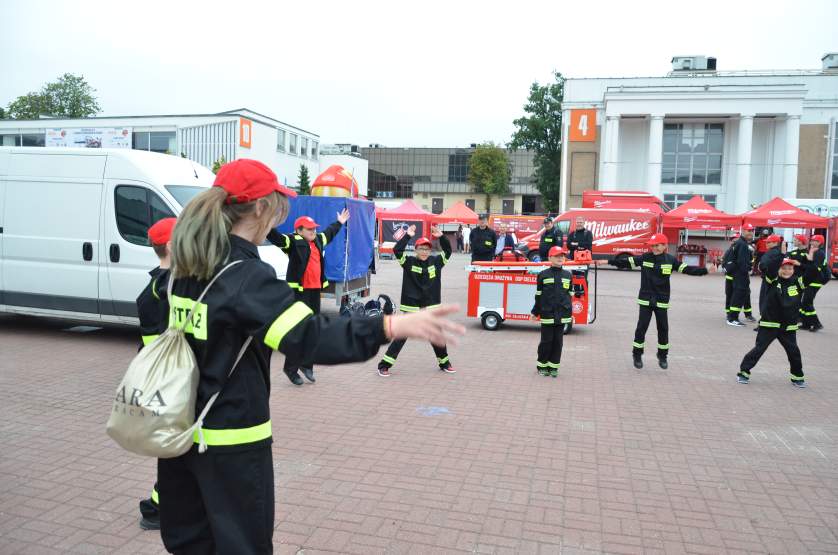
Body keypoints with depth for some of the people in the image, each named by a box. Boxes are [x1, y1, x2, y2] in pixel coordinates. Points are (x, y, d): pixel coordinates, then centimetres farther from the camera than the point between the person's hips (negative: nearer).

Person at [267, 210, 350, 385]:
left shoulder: (318, 240, 16)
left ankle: (306, 364, 25)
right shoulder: (293, 241, -8)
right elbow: (276, 237, -23)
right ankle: (291, 367, 6)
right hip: (299, 291, -8)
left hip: (315, 291, 8)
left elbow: (328, 233, 36)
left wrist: (339, 223, 50)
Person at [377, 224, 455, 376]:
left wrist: (441, 236, -9)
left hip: (431, 308, 3)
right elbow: (397, 250, -18)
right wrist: (408, 236, -21)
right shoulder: (408, 262, -5)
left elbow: (448, 251, 4)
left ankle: (444, 363, 32)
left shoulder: (436, 261, 5)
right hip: (411, 308, -3)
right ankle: (384, 365, 5)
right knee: (401, 336, -2)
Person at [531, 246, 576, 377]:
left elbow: (570, 295, 14)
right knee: (546, 340, 1)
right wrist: (535, 312, 4)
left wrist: (570, 313, 14)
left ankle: (553, 366, 16)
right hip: (547, 313, -3)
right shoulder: (543, 275, -1)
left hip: (562, 315, 3)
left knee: (558, 341, 6)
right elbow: (538, 295, 2)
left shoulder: (568, 275, 8)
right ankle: (542, 365, 16)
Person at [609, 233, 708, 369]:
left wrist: (705, 270, -13)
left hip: (662, 301, 1)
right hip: (645, 300, -1)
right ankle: (637, 355, 14)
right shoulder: (644, 258, -4)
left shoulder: (670, 260, -2)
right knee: (641, 327, 0)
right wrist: (609, 261, -10)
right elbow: (626, 262, -4)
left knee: (663, 329, 8)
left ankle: (662, 357, 24)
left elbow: (687, 269, -3)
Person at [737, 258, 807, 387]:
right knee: (759, 349, -1)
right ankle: (744, 372, 8)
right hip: (769, 324, -3)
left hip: (788, 327, 3)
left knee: (794, 351, 10)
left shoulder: (797, 282, 4)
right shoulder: (772, 280, -6)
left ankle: (797, 377, 28)